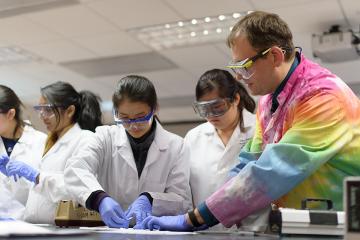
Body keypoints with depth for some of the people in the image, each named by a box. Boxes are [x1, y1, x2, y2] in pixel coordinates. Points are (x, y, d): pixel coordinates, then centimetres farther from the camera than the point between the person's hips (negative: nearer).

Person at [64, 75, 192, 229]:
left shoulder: (175, 146, 1)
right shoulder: (106, 137, 3)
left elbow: (183, 200, -2)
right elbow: (75, 169, -12)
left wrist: (149, 200, -20)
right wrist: (100, 199, -31)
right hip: (109, 229, 0)